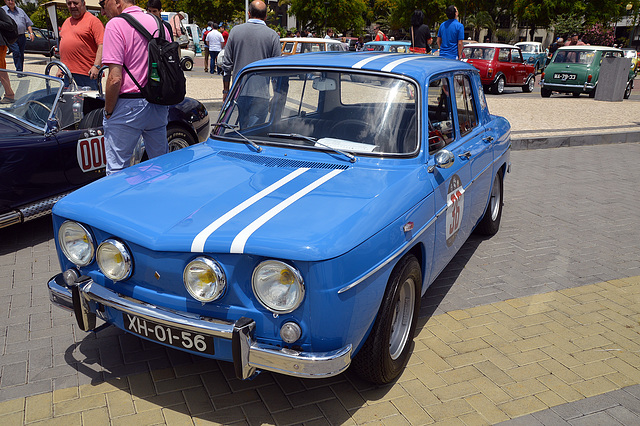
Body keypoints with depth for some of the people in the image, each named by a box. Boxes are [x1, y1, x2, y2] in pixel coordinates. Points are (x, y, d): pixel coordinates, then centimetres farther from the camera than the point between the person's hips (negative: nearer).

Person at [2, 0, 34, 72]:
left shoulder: (20, 11, 19)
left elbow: (28, 23, 21)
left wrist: (31, 33, 7)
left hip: (22, 37, 4)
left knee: (21, 55, 5)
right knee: (16, 52, -19)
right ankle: (19, 71, -18)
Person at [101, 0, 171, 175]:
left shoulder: (116, 25, -10)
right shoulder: (159, 24, 10)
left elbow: (115, 79, -17)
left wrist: (108, 112, -6)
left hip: (128, 106, -7)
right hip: (159, 106, 7)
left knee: (117, 170, 2)